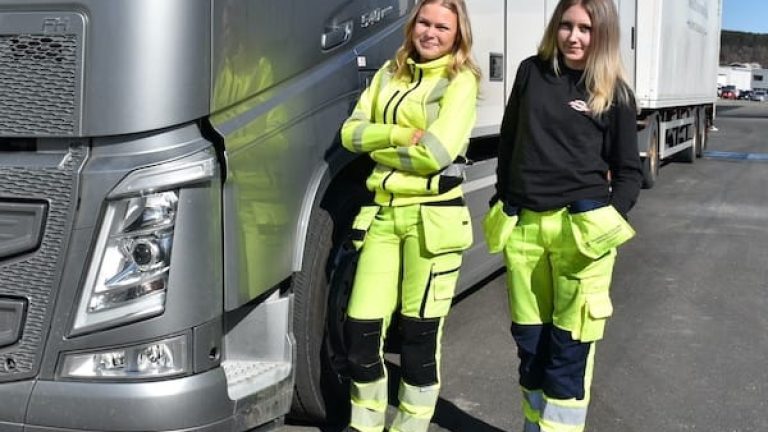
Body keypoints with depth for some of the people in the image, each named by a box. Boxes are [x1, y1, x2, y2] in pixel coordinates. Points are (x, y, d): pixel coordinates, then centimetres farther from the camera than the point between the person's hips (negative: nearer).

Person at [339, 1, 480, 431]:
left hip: (433, 217, -5)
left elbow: (434, 154, -17)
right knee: (361, 328, 3)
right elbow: (351, 133, 5)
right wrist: (400, 134, -11)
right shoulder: (390, 72, 13)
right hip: (383, 213, 5)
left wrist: (378, 149, -4)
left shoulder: (461, 81, -5)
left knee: (419, 335, 3)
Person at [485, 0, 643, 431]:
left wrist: (609, 219, -8)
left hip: (581, 228, -3)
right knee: (529, 340, 13)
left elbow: (629, 171, 5)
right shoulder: (531, 72, 8)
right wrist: (503, 202, 14)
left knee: (569, 346, -1)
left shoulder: (615, 94, 1)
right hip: (523, 226, 4)